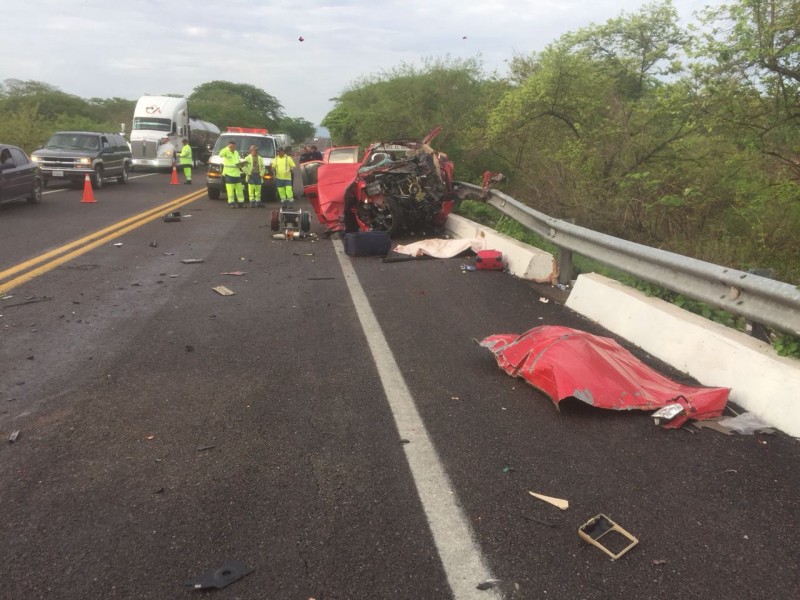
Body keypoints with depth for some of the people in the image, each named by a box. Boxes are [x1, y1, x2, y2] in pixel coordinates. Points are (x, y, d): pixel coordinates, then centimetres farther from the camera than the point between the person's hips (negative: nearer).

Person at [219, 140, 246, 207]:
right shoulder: (226, 152, -4)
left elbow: (239, 161, 28)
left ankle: (241, 202, 17)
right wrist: (227, 148, -28)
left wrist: (240, 164, 5)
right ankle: (231, 203, -1)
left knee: (239, 189, 9)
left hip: (237, 174, 6)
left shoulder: (236, 153, 17)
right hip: (229, 174, -6)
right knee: (230, 190, -6)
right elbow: (221, 154, -26)